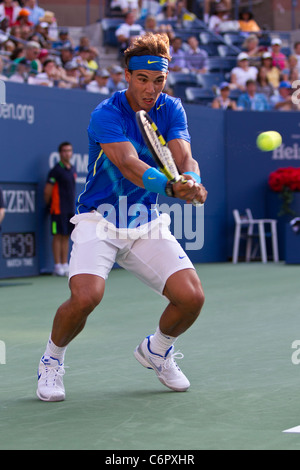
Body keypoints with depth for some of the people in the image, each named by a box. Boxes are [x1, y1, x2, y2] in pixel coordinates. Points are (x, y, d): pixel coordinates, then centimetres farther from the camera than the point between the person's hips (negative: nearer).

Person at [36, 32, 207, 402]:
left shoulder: (171, 110, -1)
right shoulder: (106, 114, -18)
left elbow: (183, 157, -15)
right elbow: (129, 164, -33)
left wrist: (192, 180, -39)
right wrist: (172, 187, -51)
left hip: (147, 223, 5)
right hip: (98, 220, -4)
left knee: (191, 297, -12)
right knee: (86, 296, -28)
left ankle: (156, 350, 21)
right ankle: (51, 360, 2)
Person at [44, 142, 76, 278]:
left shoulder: (72, 169, 14)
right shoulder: (56, 170, -9)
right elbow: (47, 191, -9)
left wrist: (72, 205, 16)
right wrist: (50, 205, 1)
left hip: (71, 209, 7)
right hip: (59, 209, -7)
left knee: (66, 237, 8)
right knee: (58, 236, -5)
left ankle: (65, 265, 12)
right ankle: (57, 266, -3)